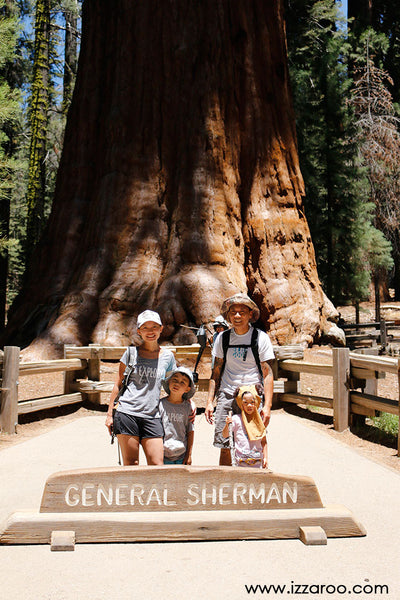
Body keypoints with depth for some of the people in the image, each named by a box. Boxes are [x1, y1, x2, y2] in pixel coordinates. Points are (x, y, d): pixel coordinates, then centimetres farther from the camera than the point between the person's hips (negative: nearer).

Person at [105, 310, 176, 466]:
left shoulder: (167, 356, 9)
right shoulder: (131, 352, 4)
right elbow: (118, 384, 8)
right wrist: (110, 413, 6)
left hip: (152, 417, 2)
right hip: (127, 413, -2)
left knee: (157, 466, -4)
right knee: (130, 465, 1)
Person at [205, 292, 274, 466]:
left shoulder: (260, 338, 0)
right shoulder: (222, 338, 8)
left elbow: (268, 374, -2)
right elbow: (216, 372, 12)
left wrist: (267, 406, -9)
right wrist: (210, 402, 6)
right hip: (227, 396, 2)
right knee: (224, 447, 1)